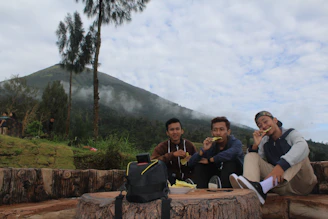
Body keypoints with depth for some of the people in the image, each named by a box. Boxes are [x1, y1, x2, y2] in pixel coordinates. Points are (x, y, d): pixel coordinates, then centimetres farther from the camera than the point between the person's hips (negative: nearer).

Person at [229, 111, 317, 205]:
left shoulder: (291, 134, 0)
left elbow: (302, 147, -26)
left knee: (300, 155, -28)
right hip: (282, 187, 3)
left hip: (301, 184, -3)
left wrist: (281, 165, -41)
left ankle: (263, 187, -48)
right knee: (251, 155, -5)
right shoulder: (264, 142, 12)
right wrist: (255, 145, -15)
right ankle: (252, 188, -39)